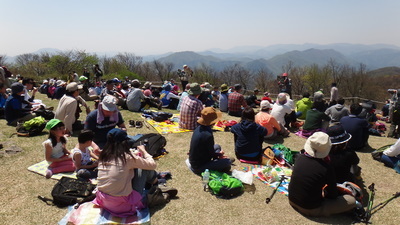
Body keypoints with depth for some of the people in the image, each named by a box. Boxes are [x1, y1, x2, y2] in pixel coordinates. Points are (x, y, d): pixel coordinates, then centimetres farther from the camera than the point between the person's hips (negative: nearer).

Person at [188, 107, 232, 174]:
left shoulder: (198, 128, -2)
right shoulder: (208, 135, -29)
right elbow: (212, 154, -17)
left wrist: (218, 154, 10)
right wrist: (220, 154, 5)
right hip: (198, 167, -9)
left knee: (217, 146, 21)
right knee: (228, 162, -17)